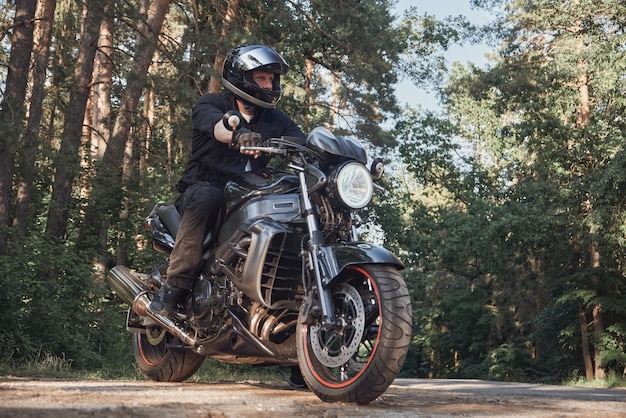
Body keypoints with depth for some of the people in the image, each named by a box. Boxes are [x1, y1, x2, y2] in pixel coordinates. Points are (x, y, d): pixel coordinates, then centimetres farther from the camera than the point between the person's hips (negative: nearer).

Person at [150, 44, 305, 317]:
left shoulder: (276, 120, 16)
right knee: (207, 196, -38)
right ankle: (173, 287, -32)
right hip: (201, 190, -4)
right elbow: (216, 125, -24)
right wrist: (238, 135, -48)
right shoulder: (210, 104, 2)